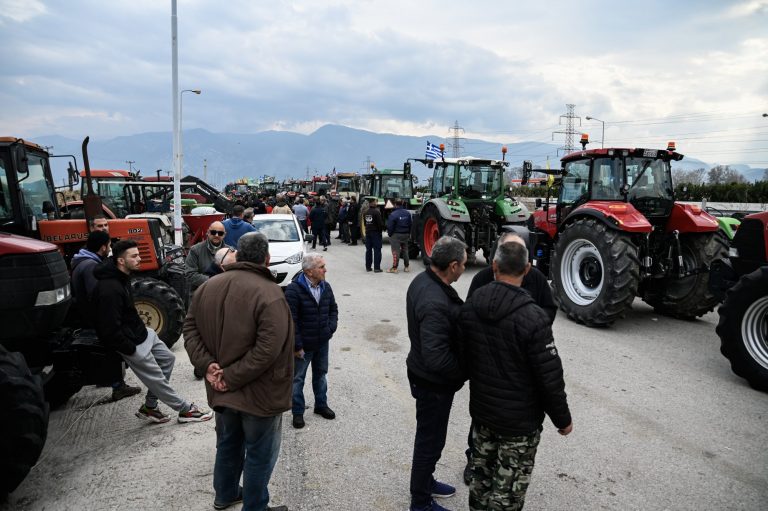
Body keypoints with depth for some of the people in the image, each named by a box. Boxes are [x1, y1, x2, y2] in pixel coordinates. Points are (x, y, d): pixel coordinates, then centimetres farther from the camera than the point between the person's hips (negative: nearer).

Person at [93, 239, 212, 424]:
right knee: (157, 380, 3)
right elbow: (110, 330, -27)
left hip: (141, 333, 10)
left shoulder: (121, 277, 2)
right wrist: (131, 349, -17)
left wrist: (141, 330, 12)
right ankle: (185, 410, 17)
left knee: (167, 359, 17)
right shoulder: (109, 290, -29)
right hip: (132, 343, -10)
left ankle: (149, 407, 25)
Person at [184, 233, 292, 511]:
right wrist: (233, 377, -20)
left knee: (228, 443, 27)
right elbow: (267, 349, -29)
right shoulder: (269, 294, -23)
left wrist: (206, 364, -7)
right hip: (259, 392, -7)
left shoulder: (208, 286, 1)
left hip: (221, 390, 7)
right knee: (259, 454, 12)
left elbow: (190, 327, 2)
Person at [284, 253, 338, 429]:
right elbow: (290, 321, -21)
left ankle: (321, 405, 39)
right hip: (303, 345, -6)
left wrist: (331, 327, -2)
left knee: (321, 374, 20)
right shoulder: (294, 290, -21)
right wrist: (297, 346, -18)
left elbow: (333, 309, 13)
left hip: (322, 343, 6)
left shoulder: (325, 287, 0)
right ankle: (297, 412, 25)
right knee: (298, 379, 9)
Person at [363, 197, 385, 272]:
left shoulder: (365, 212, 5)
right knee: (377, 250, -2)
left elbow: (364, 222, 11)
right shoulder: (376, 212, -16)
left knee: (368, 250, 12)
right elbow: (380, 223, -15)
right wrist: (382, 229, 2)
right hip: (376, 232, -6)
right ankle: (377, 268, -4)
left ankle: (368, 267, 16)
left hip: (368, 232, 6)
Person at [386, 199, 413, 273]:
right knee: (405, 250, 14)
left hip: (396, 235, -5)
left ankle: (394, 268, -1)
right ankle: (406, 267, 19)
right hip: (406, 235, 5)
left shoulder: (393, 214, -17)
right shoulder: (408, 213, 0)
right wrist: (409, 233, 16)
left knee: (396, 251, -2)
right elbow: (411, 224, 7)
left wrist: (389, 234, 2)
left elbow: (390, 226, -14)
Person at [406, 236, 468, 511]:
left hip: (423, 374, 9)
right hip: (434, 383, -9)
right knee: (430, 440, 10)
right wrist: (466, 371, -18)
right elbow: (436, 358, -34)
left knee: (429, 435, 27)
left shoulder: (423, 279, -3)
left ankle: (425, 481, 49)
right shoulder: (435, 303, -34)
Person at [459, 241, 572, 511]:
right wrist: (562, 418, -4)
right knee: (508, 489, 11)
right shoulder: (533, 318, -25)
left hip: (481, 409, 6)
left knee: (481, 474, 23)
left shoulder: (469, 306, -6)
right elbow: (549, 377, -19)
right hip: (519, 418, -5)